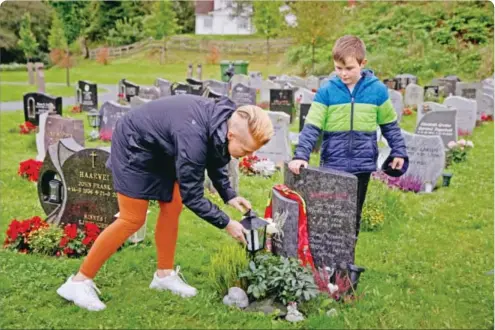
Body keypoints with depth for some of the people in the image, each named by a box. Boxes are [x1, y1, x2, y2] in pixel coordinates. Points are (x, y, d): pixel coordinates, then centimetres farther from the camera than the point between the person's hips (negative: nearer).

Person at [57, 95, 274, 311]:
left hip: (159, 148, 9)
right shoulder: (193, 137, -38)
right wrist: (226, 224, -20)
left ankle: (164, 275, 19)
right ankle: (79, 282, 0)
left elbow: (215, 161, 7)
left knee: (172, 207, 5)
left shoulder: (224, 121, -13)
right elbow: (191, 197, -28)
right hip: (134, 146, -9)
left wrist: (229, 196, -4)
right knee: (133, 220, -8)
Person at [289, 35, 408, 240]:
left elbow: (390, 125, 11)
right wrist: (300, 156, -19)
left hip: (362, 165, 1)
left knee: (354, 215, 10)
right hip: (332, 165, 0)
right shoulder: (326, 91, -4)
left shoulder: (377, 90, -1)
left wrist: (398, 152, 8)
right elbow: (311, 127, -8)